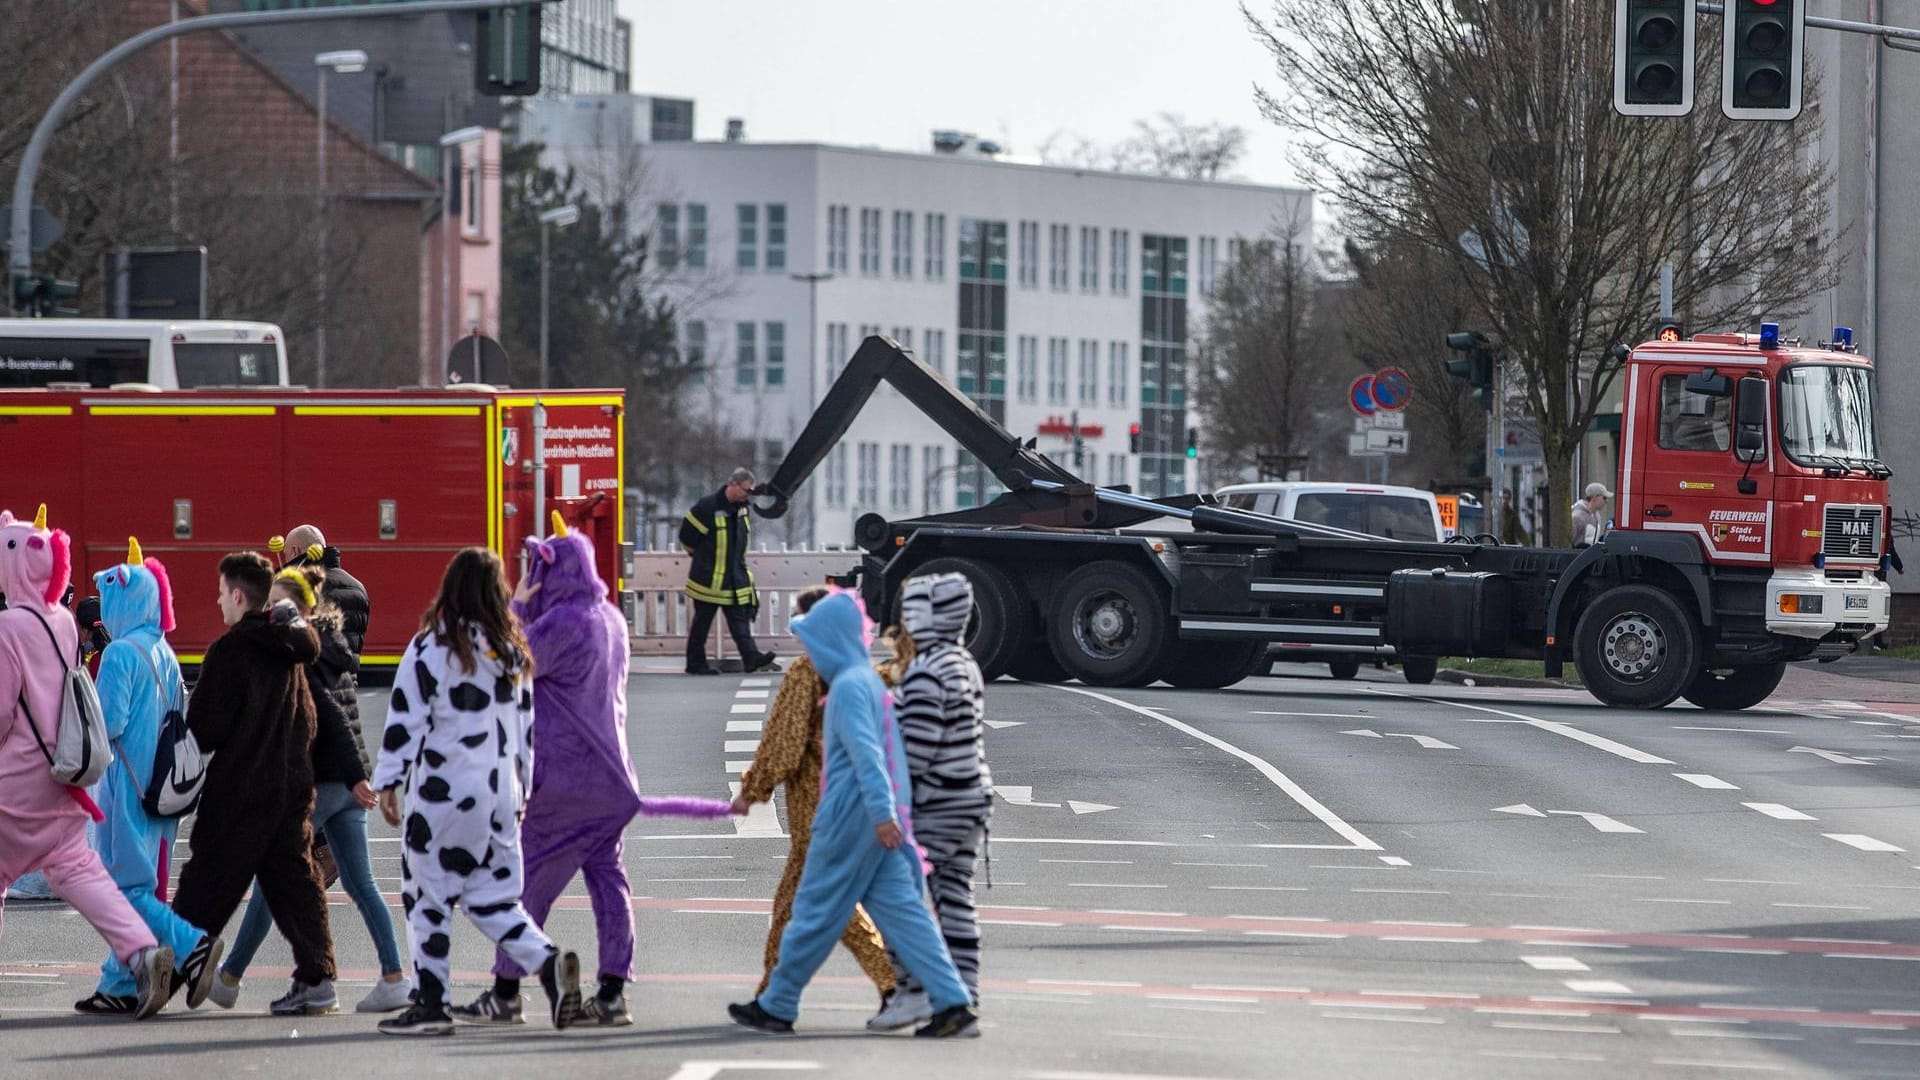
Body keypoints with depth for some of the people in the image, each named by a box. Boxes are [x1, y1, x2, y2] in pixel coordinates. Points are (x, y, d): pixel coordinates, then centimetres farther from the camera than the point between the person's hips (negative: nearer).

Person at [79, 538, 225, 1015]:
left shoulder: (120, 654, -14)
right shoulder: (165, 655, 11)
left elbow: (110, 724, -18)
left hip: (127, 787, -9)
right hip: (161, 791, 9)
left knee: (124, 886, -7)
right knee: (144, 883, 10)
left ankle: (190, 944, -21)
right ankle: (123, 983, 12)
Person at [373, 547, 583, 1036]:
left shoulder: (430, 647, -10)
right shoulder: (512, 653, 8)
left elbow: (405, 720, -10)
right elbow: (524, 725, 14)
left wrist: (388, 781, -3)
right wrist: (521, 791, 22)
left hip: (444, 791, -6)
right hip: (500, 790, 6)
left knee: (428, 894, 3)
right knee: (492, 895, 12)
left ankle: (430, 1002, 4)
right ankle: (548, 963, -8)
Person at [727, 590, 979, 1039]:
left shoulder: (848, 686, -13)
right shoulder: (868, 679, 17)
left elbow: (866, 753, -23)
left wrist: (882, 812, -30)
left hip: (851, 817, -9)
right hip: (878, 818, 9)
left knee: (815, 910, 3)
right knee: (902, 910, 3)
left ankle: (775, 1007, 14)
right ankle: (953, 1005, -6)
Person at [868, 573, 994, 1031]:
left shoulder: (927, 673, -17)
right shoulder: (966, 665, 13)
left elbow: (917, 746, -20)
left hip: (937, 802, -9)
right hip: (974, 793, 9)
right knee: (956, 896, 10)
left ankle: (915, 989, -7)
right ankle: (963, 996, 10)